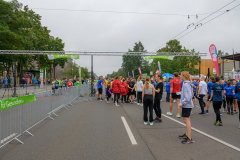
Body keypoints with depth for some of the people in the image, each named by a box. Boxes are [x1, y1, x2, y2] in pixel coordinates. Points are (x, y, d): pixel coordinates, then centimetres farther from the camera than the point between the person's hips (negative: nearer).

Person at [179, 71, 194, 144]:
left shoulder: (186, 84, -19)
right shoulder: (188, 84, 12)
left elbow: (188, 96, -26)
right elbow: (192, 94, 21)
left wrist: (182, 103, -18)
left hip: (186, 105, -10)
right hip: (188, 105, 10)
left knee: (187, 121, -7)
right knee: (187, 120, 18)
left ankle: (189, 138, -3)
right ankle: (186, 135, 31)